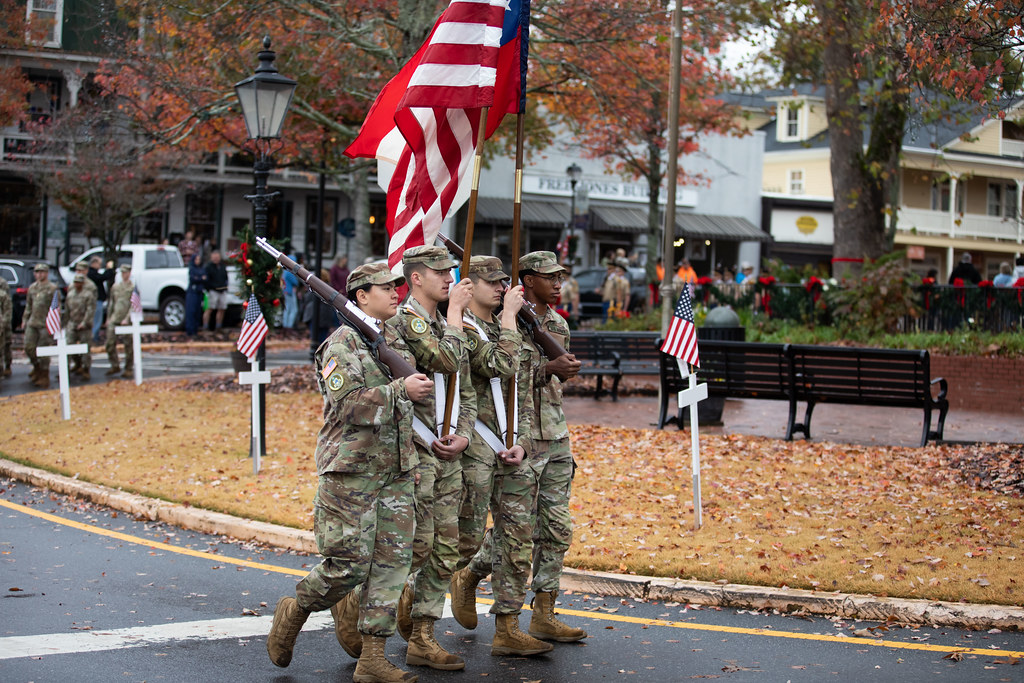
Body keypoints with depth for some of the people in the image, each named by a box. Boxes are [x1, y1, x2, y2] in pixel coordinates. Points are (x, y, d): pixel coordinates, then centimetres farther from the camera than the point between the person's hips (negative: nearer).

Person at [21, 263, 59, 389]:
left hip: (45, 325, -5)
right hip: (32, 323, 6)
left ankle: (44, 377, 8)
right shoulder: (32, 287, 12)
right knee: (29, 348, 2)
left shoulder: (53, 289, -6)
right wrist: (25, 319, 15)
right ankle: (37, 367, 28)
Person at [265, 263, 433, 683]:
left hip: (396, 470, 7)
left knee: (392, 560, 2)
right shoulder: (344, 341, -6)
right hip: (351, 468, -7)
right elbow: (347, 401, -18)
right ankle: (294, 612, 20)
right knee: (348, 562, -7)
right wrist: (401, 390, -23)